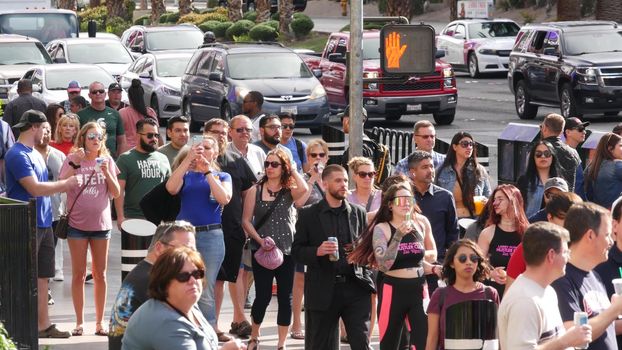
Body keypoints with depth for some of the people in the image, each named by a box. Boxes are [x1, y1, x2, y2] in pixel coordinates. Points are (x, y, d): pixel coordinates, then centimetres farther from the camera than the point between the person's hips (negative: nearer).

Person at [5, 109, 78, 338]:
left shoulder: (34, 153, 15)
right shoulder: (17, 155, -14)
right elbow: (34, 189, -20)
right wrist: (64, 184, -12)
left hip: (43, 224, 9)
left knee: (42, 277, 11)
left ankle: (43, 324, 17)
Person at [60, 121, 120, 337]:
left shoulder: (107, 161, 4)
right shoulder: (72, 159, -2)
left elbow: (116, 193, 1)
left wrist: (107, 173, -15)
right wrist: (75, 164, -24)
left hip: (101, 223, 2)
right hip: (77, 223, -2)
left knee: (100, 274, 7)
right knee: (79, 274, 3)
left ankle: (99, 322, 13)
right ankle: (79, 322, 9)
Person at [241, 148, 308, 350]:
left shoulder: (290, 191, 3)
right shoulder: (255, 191, 4)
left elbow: (304, 189, -21)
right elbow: (246, 221, 2)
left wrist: (292, 169, -6)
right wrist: (260, 240, -12)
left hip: (287, 250, 1)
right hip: (262, 251, -1)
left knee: (285, 297, 2)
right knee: (263, 296, 0)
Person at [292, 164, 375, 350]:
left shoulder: (358, 213, 10)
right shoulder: (308, 214, 2)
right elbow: (296, 250, 1)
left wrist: (366, 277, 3)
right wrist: (317, 251, -18)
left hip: (355, 287, 2)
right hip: (323, 290, -1)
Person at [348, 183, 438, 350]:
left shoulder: (421, 223, 5)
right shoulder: (381, 228, -6)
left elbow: (432, 254, 21)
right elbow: (383, 265, -19)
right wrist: (398, 235, -25)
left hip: (419, 289, 2)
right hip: (392, 290, -2)